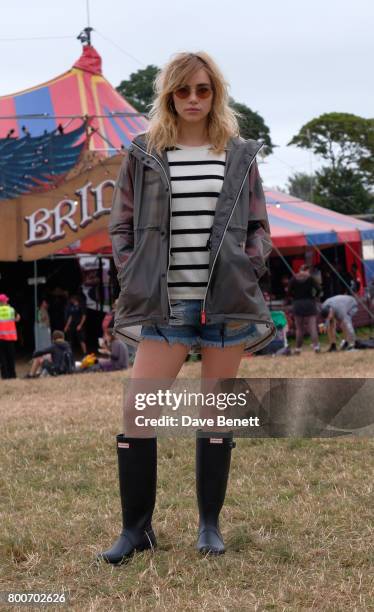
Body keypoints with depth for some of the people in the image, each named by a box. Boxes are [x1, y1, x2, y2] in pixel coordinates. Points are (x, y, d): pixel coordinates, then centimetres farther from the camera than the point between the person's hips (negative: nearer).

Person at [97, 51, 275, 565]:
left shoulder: (240, 155, 8)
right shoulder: (144, 155, 5)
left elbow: (259, 226, 12)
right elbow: (121, 225, 7)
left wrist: (250, 268, -4)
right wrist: (134, 280, -4)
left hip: (227, 304, 1)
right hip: (165, 306, -1)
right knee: (136, 413, -7)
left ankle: (210, 523, 17)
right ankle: (136, 528, 5)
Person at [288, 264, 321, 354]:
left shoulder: (294, 279, 1)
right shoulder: (310, 278, -3)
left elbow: (289, 292, -3)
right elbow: (318, 289, -12)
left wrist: (296, 298, 9)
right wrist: (314, 297, 4)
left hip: (297, 304, 2)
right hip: (309, 303, -2)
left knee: (299, 328, 9)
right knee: (312, 326, -4)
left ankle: (298, 348, 10)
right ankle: (316, 345, -18)